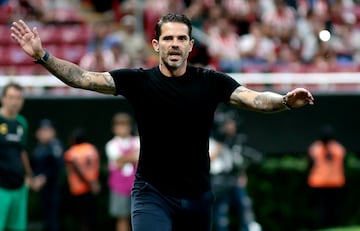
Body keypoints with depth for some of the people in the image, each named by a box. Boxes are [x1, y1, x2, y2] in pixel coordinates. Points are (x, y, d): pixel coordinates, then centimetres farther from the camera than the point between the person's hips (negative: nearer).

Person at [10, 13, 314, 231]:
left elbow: (253, 98, -15)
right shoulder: (139, 81, -6)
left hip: (198, 197, 3)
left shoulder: (210, 81, -4)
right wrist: (43, 57, -24)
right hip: (152, 194, -2)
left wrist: (285, 101, -35)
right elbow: (84, 78, -11)